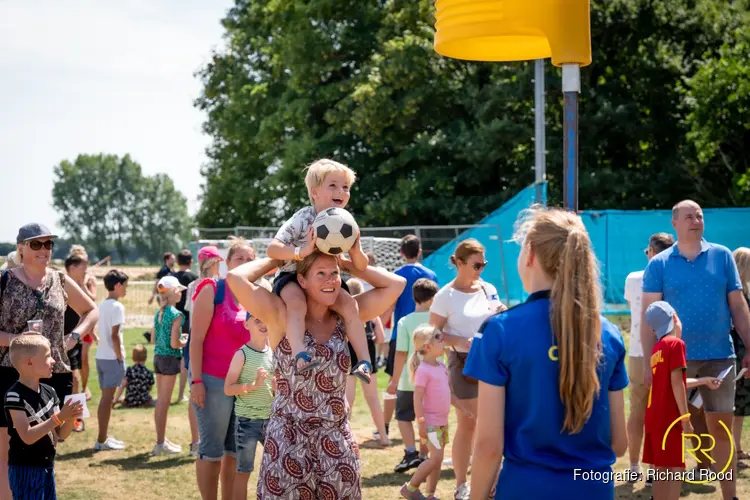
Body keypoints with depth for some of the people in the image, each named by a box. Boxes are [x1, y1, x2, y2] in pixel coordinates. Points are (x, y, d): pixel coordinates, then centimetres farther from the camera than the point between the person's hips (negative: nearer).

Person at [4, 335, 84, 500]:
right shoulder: (15, 396, -18)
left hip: (47, 467, 8)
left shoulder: (49, 392, 5)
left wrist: (70, 418, -14)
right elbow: (27, 436, -25)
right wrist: (59, 417, -28)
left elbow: (61, 434, 7)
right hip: (25, 470, -8)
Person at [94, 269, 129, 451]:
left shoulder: (102, 305, 11)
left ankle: (104, 436, 22)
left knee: (106, 397, 15)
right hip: (112, 357, -8)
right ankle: (102, 440, -1)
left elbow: (98, 331, 13)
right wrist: (120, 357, -13)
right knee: (108, 398, -4)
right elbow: (114, 335, -18)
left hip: (100, 356, 8)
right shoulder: (117, 306, -14)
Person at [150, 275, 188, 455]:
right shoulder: (176, 314, -15)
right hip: (170, 358, -8)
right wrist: (186, 341, 0)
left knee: (160, 400, 15)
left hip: (158, 356, 8)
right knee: (164, 401, -2)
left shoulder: (159, 313, 8)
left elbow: (154, 338, 12)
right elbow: (174, 344, -19)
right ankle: (160, 444, 4)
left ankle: (162, 439, 24)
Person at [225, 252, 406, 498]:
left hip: (337, 441, 4)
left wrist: (348, 265, 7)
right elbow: (235, 278, -18)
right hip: (288, 441, -4)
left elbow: (396, 283, 6)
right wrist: (276, 260, -2)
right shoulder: (282, 317, -6)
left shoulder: (345, 316, 6)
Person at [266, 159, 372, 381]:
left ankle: (364, 361, -13)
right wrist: (302, 251, -41)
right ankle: (299, 355, -46)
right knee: (297, 302, -35)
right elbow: (272, 249, -25)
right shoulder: (303, 219, -20)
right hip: (292, 275, -5)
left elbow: (361, 266, -1)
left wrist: (355, 250, -24)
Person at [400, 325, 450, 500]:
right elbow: (417, 399, -19)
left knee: (437, 460, 10)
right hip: (430, 422, -9)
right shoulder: (423, 370, -18)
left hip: (442, 421, 9)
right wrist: (421, 423, -21)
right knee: (436, 458, -12)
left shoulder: (441, 366, 9)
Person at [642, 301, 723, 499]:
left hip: (655, 418, 8)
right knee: (675, 470, -8)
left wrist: (704, 381, 37)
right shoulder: (675, 343, -11)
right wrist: (686, 418, -16)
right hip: (669, 418, -8)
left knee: (662, 469, 12)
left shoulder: (658, 348, 16)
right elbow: (676, 384, -17)